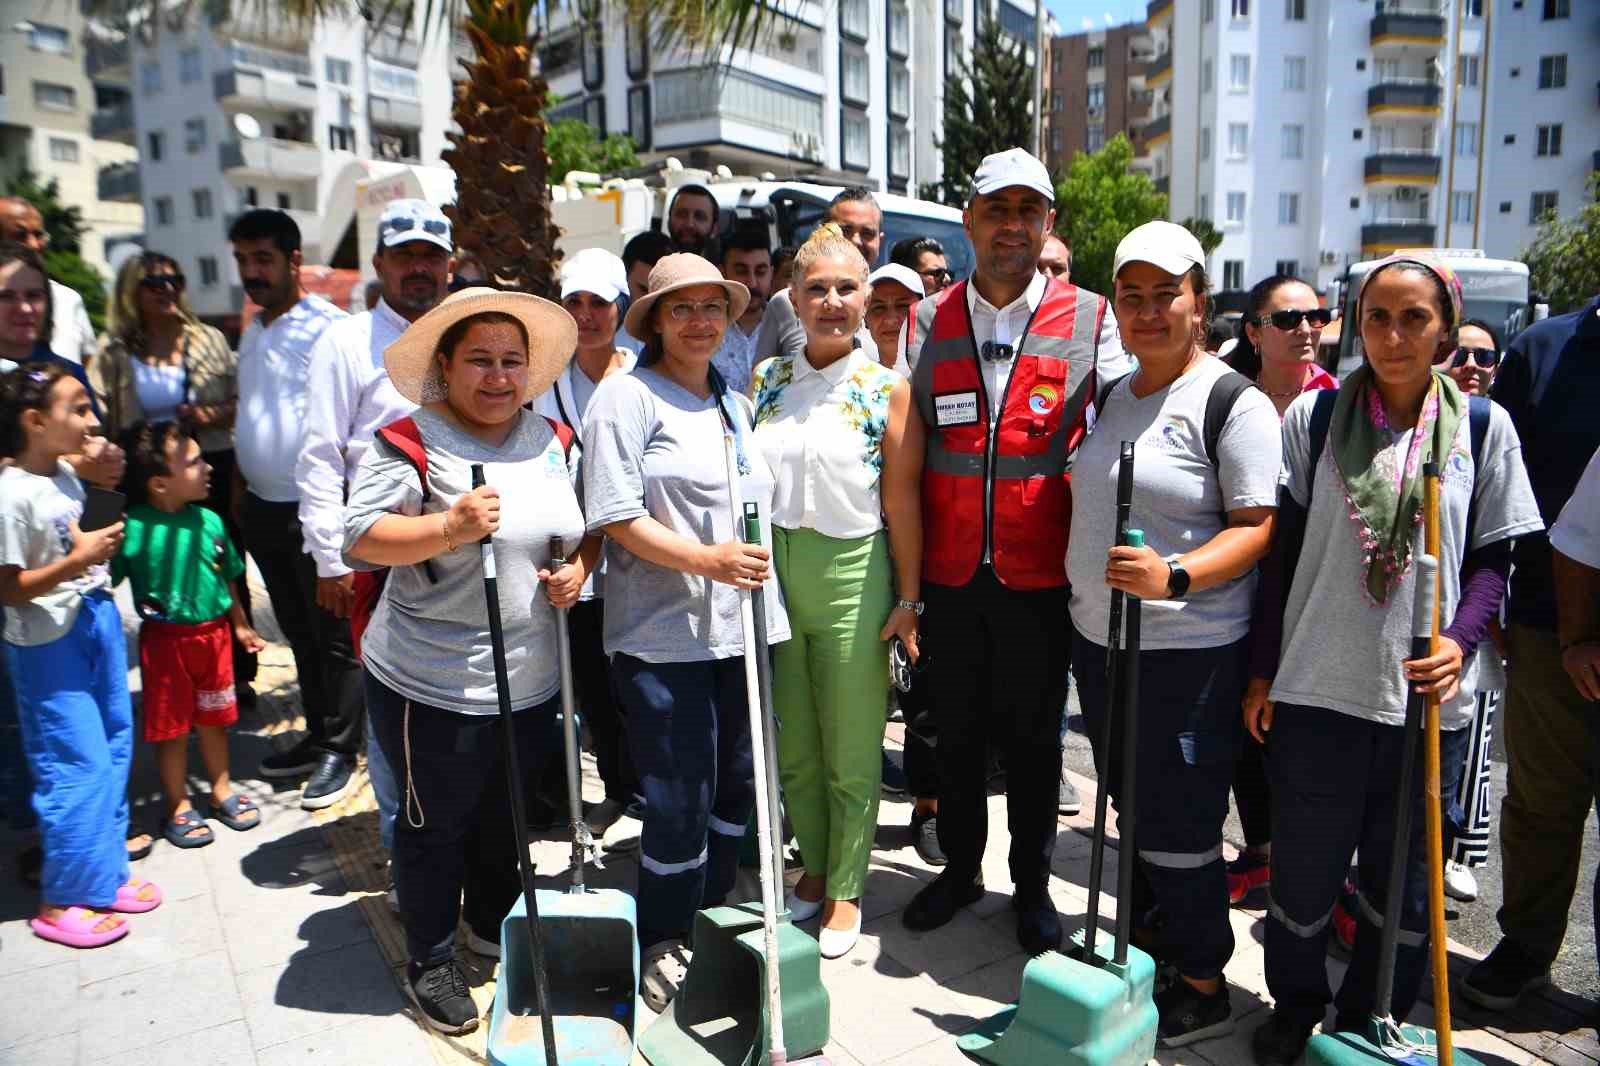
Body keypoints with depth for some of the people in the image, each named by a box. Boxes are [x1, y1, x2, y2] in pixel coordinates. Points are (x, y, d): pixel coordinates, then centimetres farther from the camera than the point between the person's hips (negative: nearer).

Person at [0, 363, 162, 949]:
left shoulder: (66, 475, 4)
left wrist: (101, 543, 5)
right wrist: (76, 561, -27)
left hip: (97, 622, 9)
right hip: (49, 644, -9)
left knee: (113, 752, 16)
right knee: (78, 767, -1)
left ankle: (105, 873, 31)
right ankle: (61, 902, 16)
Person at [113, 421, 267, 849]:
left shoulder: (209, 520, -2)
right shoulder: (132, 529, -19)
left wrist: (240, 625, 17)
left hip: (214, 632, 4)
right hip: (166, 639, -4)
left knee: (214, 719, 19)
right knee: (173, 727, 9)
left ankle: (222, 791, 36)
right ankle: (178, 807, 27)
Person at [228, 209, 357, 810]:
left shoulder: (329, 327, -13)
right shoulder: (252, 332, 13)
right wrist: (239, 490, 17)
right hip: (262, 507, 8)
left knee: (333, 635, 3)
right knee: (297, 631, 17)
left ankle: (339, 749, 15)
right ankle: (317, 734, 29)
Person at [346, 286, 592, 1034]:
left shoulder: (554, 442, 4)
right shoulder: (411, 442, -12)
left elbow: (590, 525, 15)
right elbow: (360, 538, -17)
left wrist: (578, 569, -6)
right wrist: (450, 527, -32)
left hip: (531, 682, 6)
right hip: (432, 685, -5)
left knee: (507, 815, 23)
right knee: (436, 824, 12)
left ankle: (494, 925, 47)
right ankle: (430, 959, 33)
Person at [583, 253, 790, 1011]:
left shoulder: (734, 402, 15)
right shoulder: (626, 395, -7)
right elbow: (616, 518, -14)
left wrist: (749, 568, 15)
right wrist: (707, 561, -24)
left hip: (743, 625, 7)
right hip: (665, 635, -7)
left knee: (739, 783, 15)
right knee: (679, 800, 3)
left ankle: (712, 916, 35)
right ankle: (663, 943, 25)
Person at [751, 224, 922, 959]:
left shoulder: (887, 389, -5)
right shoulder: (765, 380, 6)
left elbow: (902, 499, -6)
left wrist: (909, 597, -7)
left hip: (852, 573, -3)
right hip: (774, 570, 4)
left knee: (852, 749, 7)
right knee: (791, 745, 15)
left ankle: (845, 889, 26)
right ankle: (813, 870, 35)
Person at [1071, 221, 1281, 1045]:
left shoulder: (1233, 403, -11)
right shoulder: (1108, 398, 12)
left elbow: (1259, 527, -15)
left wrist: (1175, 576, -29)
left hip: (1189, 652, -7)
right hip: (1098, 639, 7)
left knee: (1180, 830, 3)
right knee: (1131, 811, 20)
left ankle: (1203, 989, 23)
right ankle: (1144, 942, 40)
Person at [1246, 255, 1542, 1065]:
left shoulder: (1484, 426, 1)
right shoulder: (1313, 416, 0)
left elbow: (1494, 557, 5)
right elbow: (1282, 548, 3)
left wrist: (1459, 642, -13)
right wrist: (1262, 670, 2)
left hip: (1427, 695, 1)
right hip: (1316, 688, 0)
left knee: (1402, 874, 14)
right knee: (1302, 866, 10)